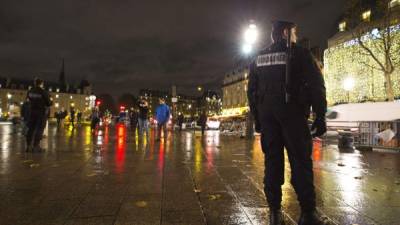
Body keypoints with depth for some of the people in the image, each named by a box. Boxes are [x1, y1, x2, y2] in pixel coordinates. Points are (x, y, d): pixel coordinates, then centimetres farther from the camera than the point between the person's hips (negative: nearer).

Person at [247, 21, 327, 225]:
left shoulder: (259, 58, 16)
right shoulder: (299, 53, 1)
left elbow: (251, 91, 15)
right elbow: (316, 85, -6)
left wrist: (257, 118, 19)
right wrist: (320, 116, -3)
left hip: (267, 115, 5)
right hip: (292, 114, -4)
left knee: (272, 161, 6)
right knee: (300, 161, 0)